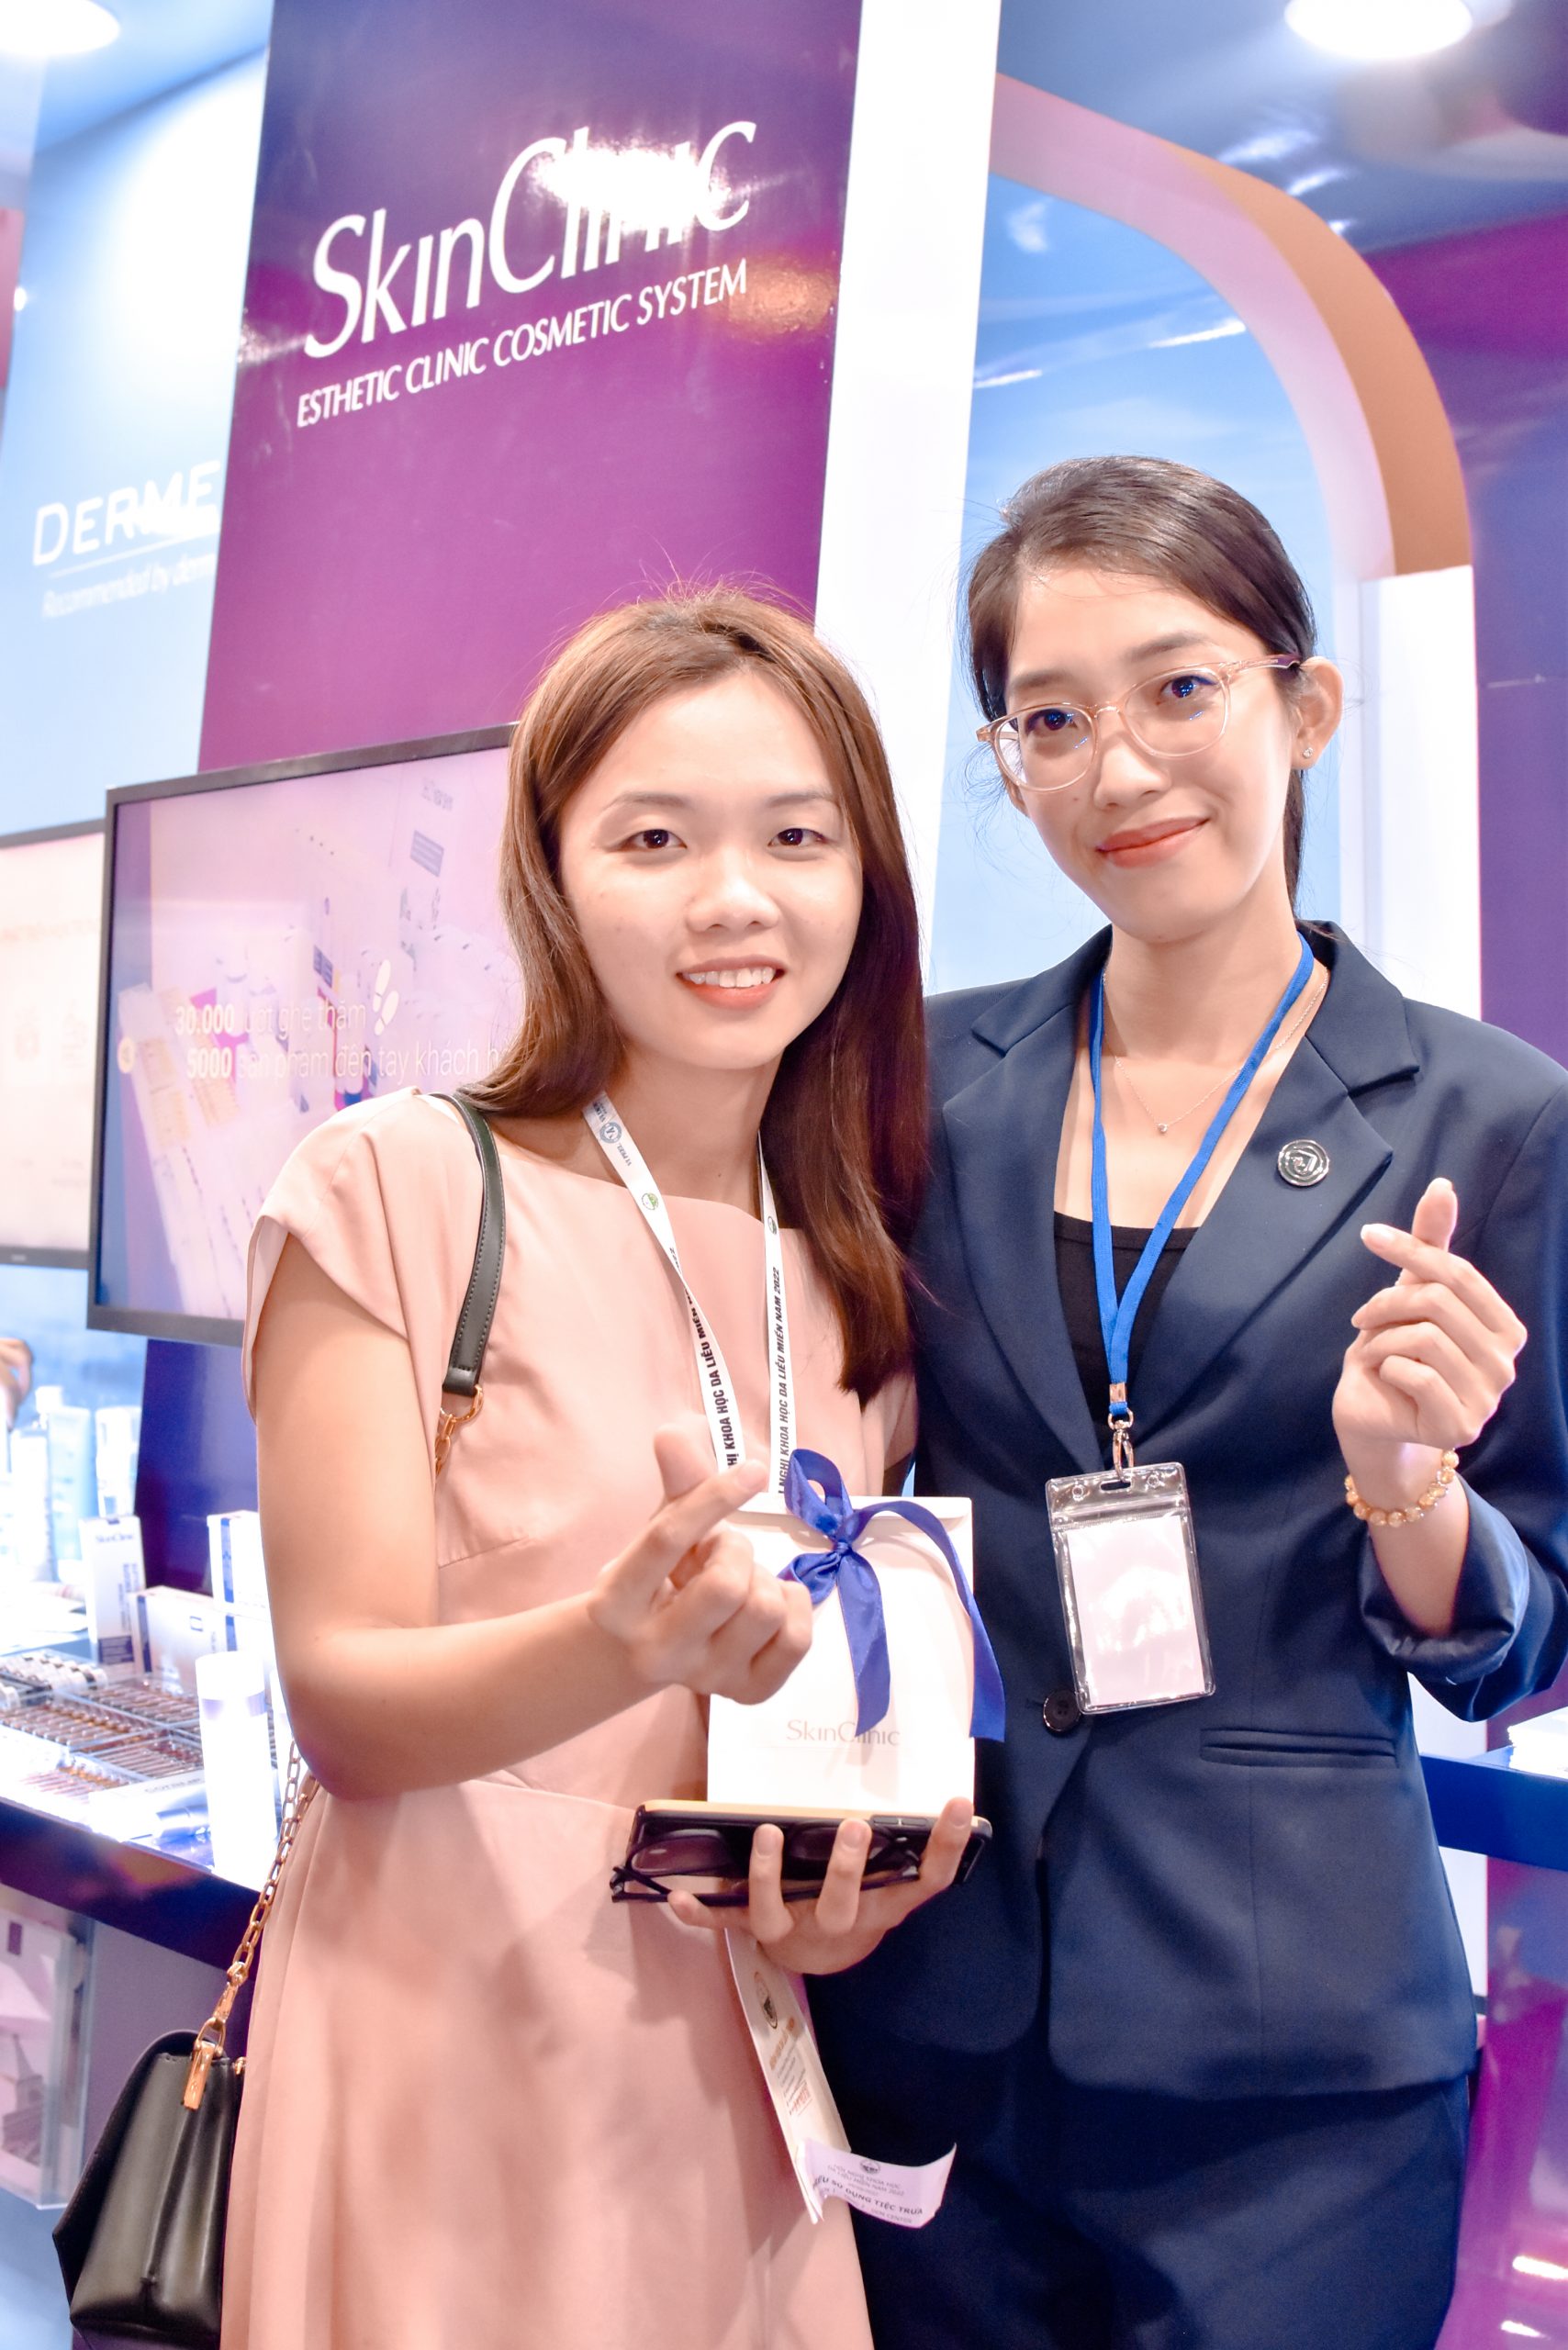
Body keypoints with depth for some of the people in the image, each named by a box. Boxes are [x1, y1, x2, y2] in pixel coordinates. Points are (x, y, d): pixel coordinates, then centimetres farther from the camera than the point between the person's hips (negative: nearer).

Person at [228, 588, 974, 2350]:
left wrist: (865, 1888, -8)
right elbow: (342, 1697, -14)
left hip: (740, 2068, 5)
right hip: (444, 2057, -4)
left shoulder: (866, 1272, 3)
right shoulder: (398, 1190, -12)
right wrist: (624, 1643, -33)